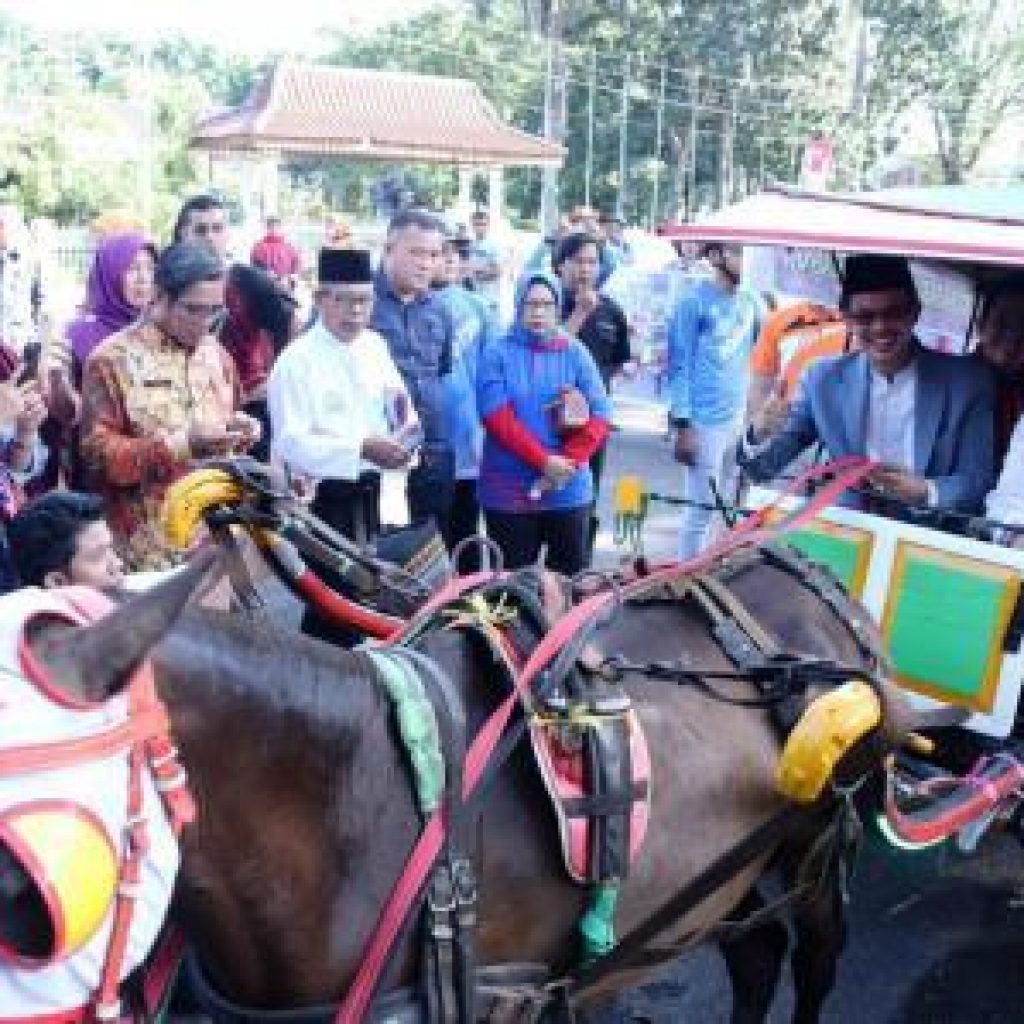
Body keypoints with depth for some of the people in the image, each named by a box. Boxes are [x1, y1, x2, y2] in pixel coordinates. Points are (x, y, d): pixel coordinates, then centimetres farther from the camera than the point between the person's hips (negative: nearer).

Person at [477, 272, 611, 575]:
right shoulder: (498, 354, -1)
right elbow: (498, 417, -11)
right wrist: (544, 461, -17)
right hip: (509, 493, -2)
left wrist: (568, 461, -14)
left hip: (569, 490, 2)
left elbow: (600, 416, -1)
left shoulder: (575, 353, 6)